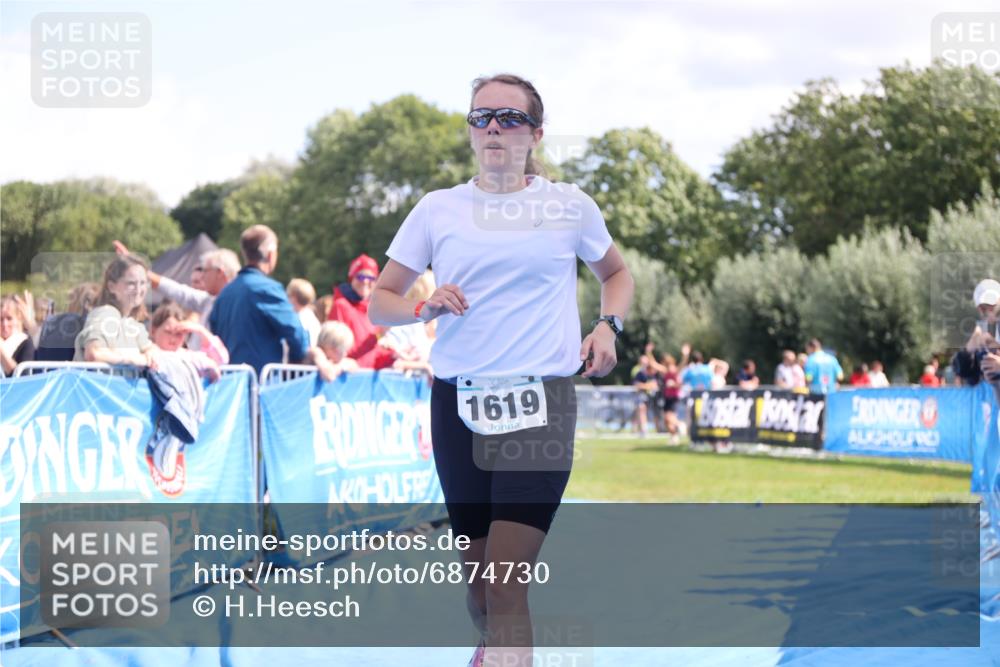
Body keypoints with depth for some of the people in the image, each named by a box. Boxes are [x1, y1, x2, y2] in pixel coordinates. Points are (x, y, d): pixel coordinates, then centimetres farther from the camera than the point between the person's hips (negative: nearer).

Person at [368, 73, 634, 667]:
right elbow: (381, 301, 12)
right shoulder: (438, 209, 7)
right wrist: (425, 308, -9)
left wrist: (608, 326, 4)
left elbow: (617, 273, 24)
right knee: (477, 570, 9)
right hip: (457, 401, 2)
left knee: (507, 585, -14)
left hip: (541, 401, -2)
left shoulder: (570, 206, 6)